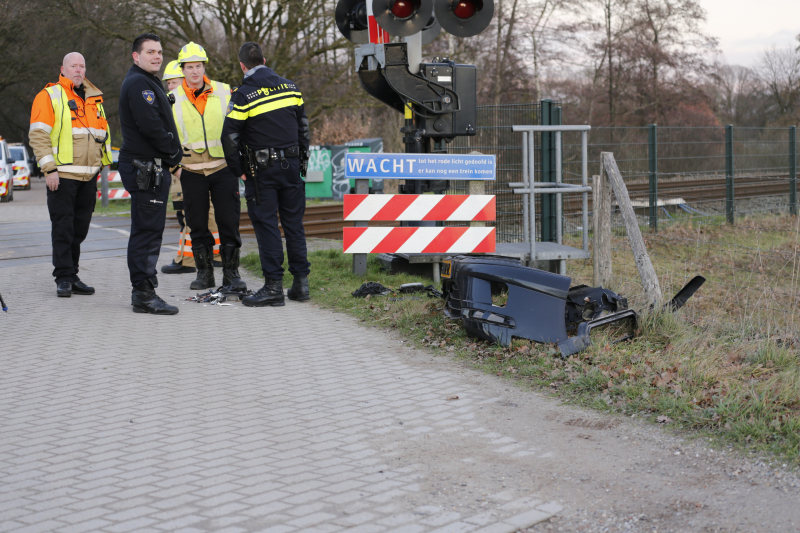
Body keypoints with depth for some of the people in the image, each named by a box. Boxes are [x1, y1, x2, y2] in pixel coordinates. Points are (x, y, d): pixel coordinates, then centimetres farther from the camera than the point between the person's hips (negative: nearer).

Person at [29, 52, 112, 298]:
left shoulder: (94, 98, 17)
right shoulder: (49, 96, -2)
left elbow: (103, 134, 24)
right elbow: (38, 135, -8)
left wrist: (101, 166, 17)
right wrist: (49, 168, -15)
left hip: (89, 176, 6)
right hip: (62, 176, -6)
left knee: (80, 229, 8)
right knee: (63, 228, -4)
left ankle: (72, 276, 16)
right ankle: (64, 278, 1)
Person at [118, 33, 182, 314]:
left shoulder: (148, 83, 22)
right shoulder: (138, 83, -12)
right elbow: (150, 126, -22)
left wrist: (171, 154, 10)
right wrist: (174, 152, -9)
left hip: (152, 167, 11)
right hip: (144, 167, -11)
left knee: (148, 230, 14)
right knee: (147, 230, -10)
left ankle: (143, 291, 20)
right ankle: (144, 293, -7)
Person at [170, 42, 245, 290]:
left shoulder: (225, 93, 3)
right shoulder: (173, 100, 2)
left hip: (223, 168, 0)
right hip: (191, 172, 1)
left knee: (229, 222, -1)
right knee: (197, 225, 6)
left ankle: (231, 273, 8)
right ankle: (204, 273, 18)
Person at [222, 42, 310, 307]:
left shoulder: (243, 96, -10)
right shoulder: (290, 87, 7)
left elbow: (229, 138, -10)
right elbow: (303, 126, 13)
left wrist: (239, 170, 2)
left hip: (262, 171, -5)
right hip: (291, 165, 5)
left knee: (266, 225, -1)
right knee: (293, 223, 10)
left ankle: (274, 286, -3)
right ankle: (301, 283, 12)